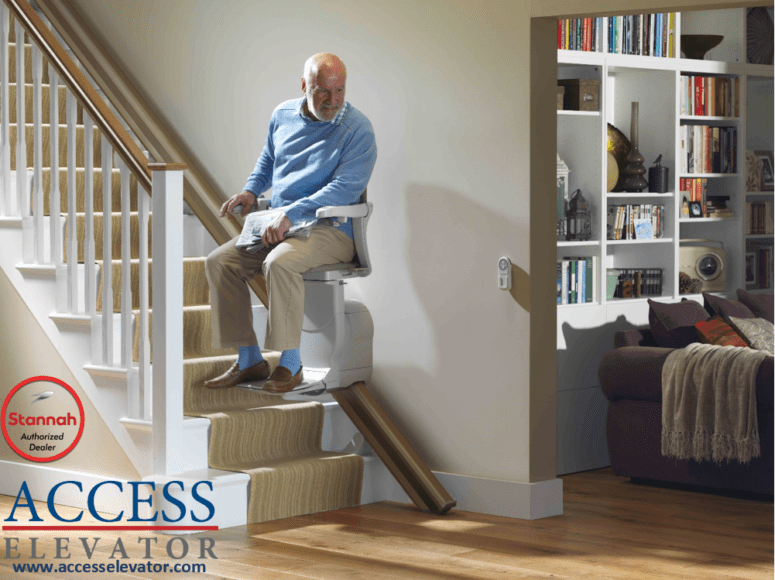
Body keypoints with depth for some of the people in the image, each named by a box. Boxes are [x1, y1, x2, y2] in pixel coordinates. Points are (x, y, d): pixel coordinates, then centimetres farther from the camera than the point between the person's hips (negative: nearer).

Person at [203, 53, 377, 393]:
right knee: (219, 261, -11)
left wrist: (290, 215, -26)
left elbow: (345, 188, -20)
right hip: (279, 223, 7)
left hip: (331, 229, -7)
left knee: (279, 263, -35)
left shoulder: (357, 129, -11)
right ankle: (249, 359, -5)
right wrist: (251, 190, 10)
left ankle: (290, 363, -22)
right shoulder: (283, 115, 10)